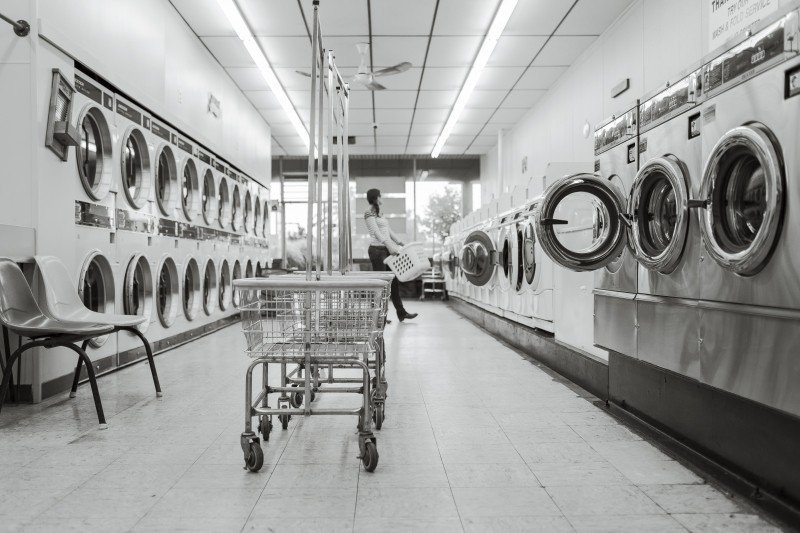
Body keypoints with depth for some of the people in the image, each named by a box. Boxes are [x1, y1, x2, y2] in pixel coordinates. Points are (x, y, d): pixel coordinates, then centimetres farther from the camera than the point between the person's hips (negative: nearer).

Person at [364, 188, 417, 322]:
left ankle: (401, 313, 15)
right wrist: (390, 247, -26)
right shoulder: (369, 213, -8)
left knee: (394, 281, 9)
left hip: (387, 250, 9)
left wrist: (399, 243, 14)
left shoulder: (379, 213, 19)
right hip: (377, 250, -9)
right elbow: (377, 233, -18)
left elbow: (388, 230, 21)